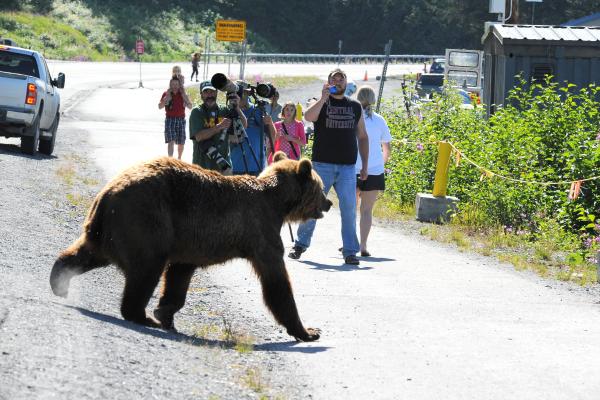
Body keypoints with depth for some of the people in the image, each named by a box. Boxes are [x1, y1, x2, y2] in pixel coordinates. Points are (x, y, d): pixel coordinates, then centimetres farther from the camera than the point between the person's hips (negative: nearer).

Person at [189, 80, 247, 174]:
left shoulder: (224, 111, 9)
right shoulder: (197, 112, 0)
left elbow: (244, 125, 1)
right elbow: (199, 136, -13)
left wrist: (236, 108, -14)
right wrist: (219, 126, -21)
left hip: (223, 163, 3)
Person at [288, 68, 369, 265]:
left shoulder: (355, 107, 13)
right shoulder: (321, 103, 4)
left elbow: (362, 137, 17)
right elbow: (309, 116, -18)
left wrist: (365, 165, 11)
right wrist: (324, 98, -23)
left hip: (347, 168, 2)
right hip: (322, 165, -2)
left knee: (349, 209, -3)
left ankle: (350, 251, 1)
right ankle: (300, 245, 13)